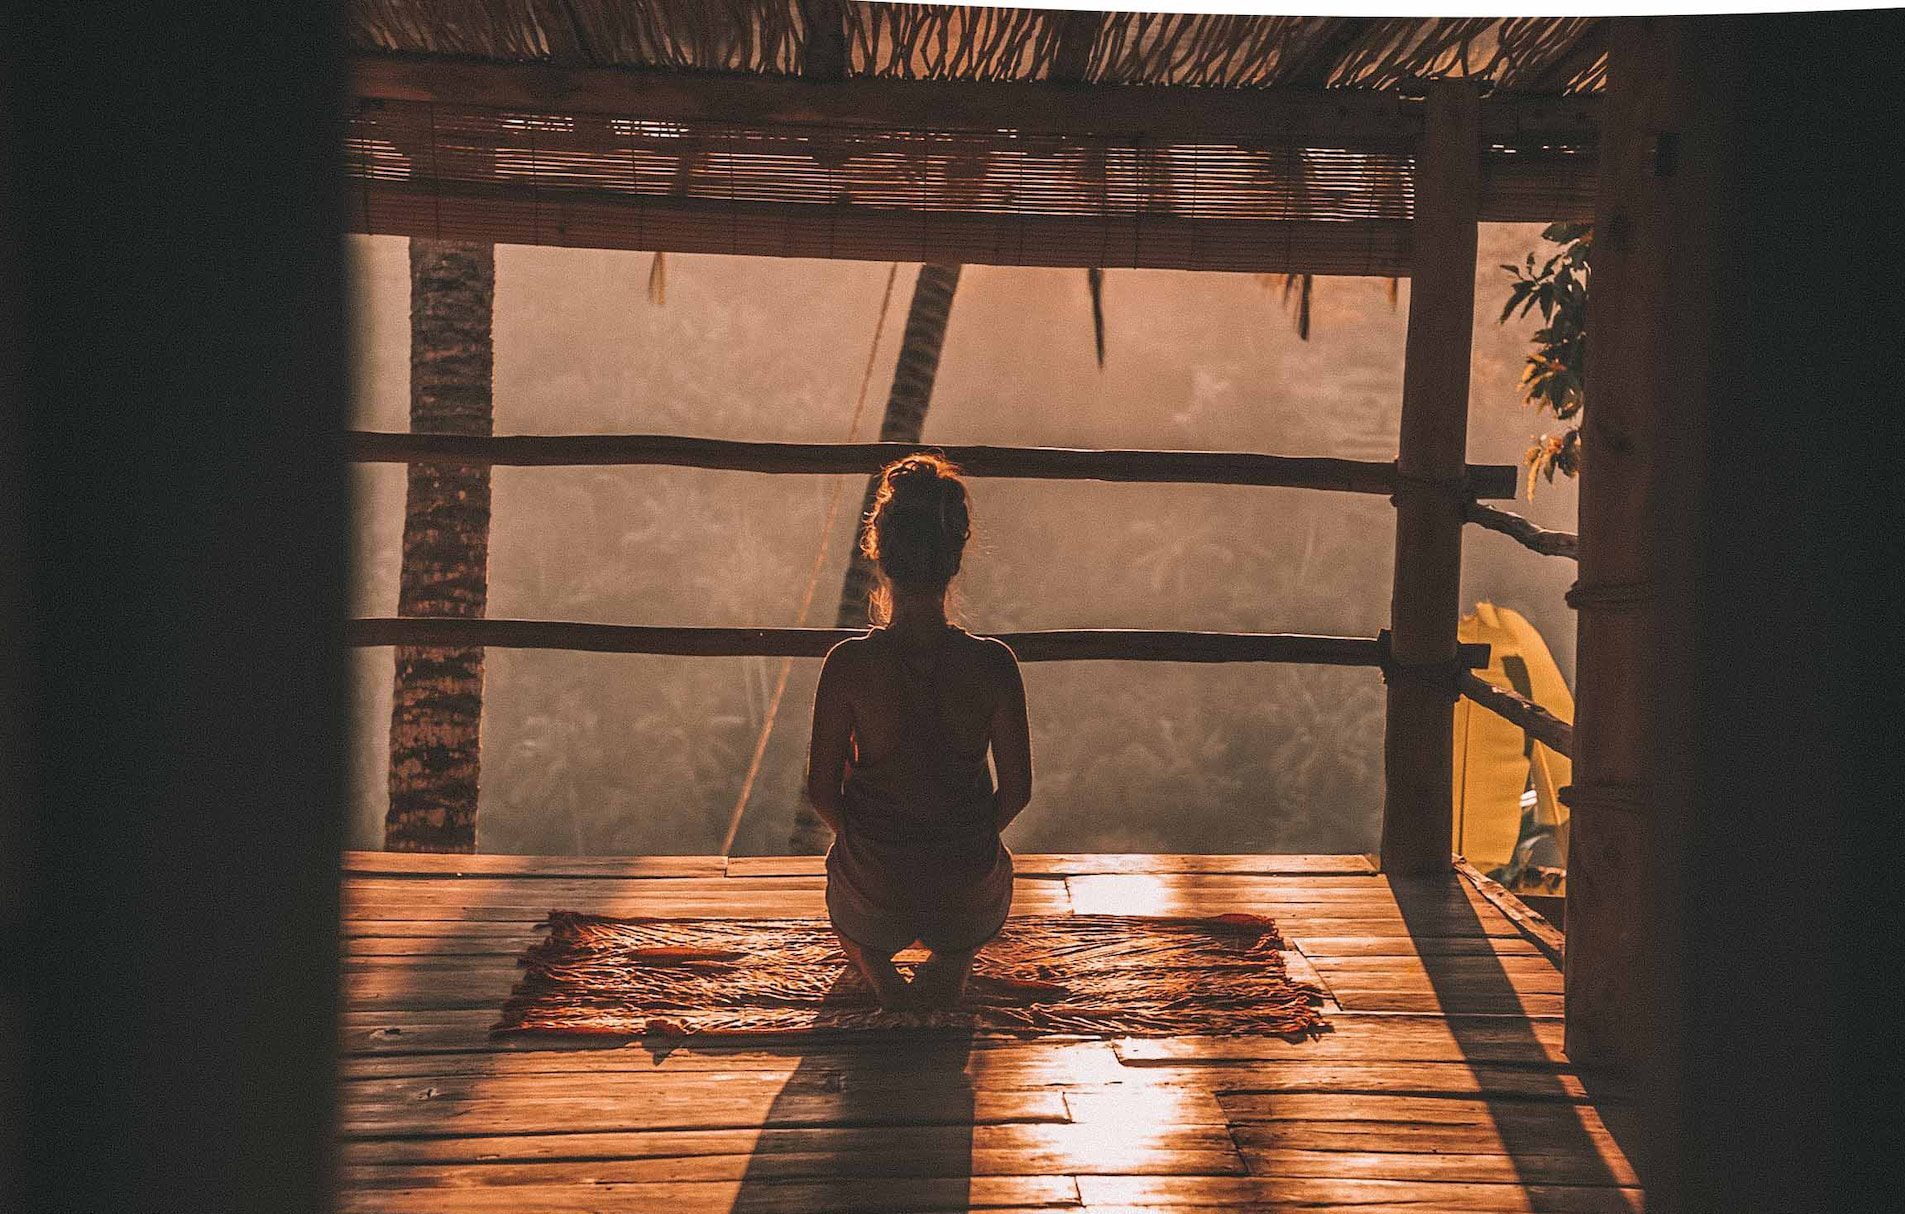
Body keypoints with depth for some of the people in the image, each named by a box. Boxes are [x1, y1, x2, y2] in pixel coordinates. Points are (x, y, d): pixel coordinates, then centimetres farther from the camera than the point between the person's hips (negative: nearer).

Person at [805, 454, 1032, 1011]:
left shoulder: (848, 664, -20)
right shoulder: (993, 664, -19)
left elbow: (822, 792, -10)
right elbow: (1017, 791, -8)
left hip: (873, 880, 0)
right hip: (968, 885, 0)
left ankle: (877, 969, 11)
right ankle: (950, 963, 15)